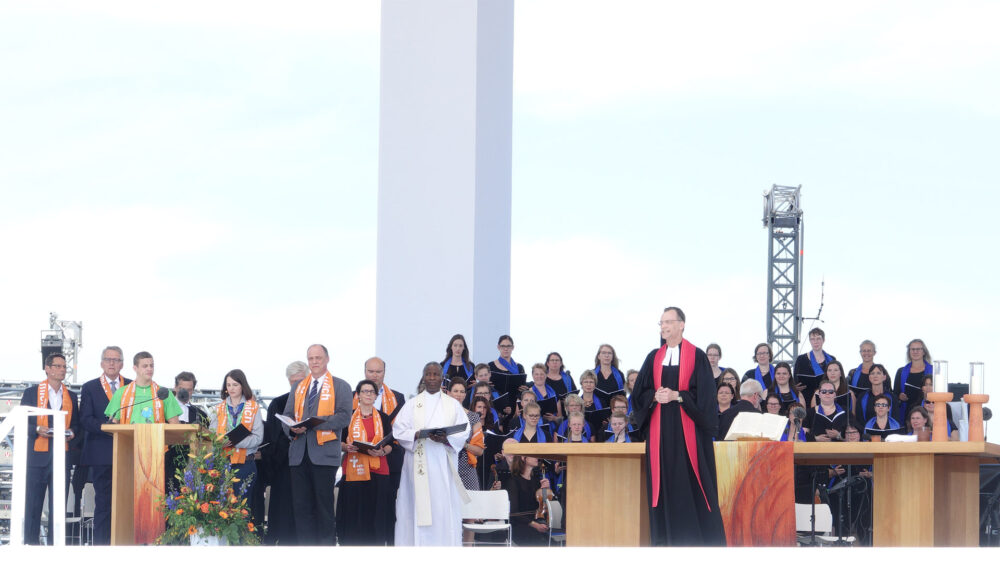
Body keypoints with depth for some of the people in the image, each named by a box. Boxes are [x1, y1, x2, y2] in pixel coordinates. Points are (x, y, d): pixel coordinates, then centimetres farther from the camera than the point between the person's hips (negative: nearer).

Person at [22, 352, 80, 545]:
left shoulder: (71, 396, 16)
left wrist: (72, 433, -4)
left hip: (62, 456, 3)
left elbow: (77, 424, 18)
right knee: (32, 504, -3)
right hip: (37, 456, -3)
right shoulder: (31, 392, 6)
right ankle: (30, 543, 1)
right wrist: (37, 430, -14)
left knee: (59, 505, 1)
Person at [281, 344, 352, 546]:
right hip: (299, 453, 4)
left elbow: (344, 416, -7)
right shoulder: (298, 387, 20)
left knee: (324, 505, -3)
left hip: (324, 453, -4)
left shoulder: (340, 387, 5)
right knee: (301, 505, 3)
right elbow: (287, 415, 16)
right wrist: (292, 427, -9)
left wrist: (314, 423, -18)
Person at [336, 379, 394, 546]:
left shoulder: (383, 418, 12)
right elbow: (339, 442, 10)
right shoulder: (348, 417, 10)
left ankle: (375, 545, -1)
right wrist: (347, 447, -12)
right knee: (353, 513, -5)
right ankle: (353, 545, -2)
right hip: (353, 471, -1)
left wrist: (381, 452, -11)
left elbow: (390, 445, 10)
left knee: (375, 514, -4)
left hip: (377, 471, 1)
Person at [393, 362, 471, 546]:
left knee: (445, 508, -4)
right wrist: (418, 434, -16)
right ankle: (418, 544, -3)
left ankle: (446, 545, -4)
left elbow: (464, 432, 4)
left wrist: (446, 439, -15)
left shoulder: (453, 405, 12)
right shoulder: (412, 405, 11)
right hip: (419, 464, 0)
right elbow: (399, 430, 2)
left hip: (444, 464, 0)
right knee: (419, 507, -5)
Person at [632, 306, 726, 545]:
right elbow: (640, 393, 10)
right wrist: (655, 396, -10)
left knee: (691, 481, -4)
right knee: (664, 484, 2)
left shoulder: (696, 356, 0)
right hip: (660, 430, 4)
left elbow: (704, 393, -6)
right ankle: (665, 540, 5)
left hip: (688, 429, -4)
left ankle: (700, 537, 0)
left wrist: (677, 396, -16)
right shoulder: (654, 358, 12)